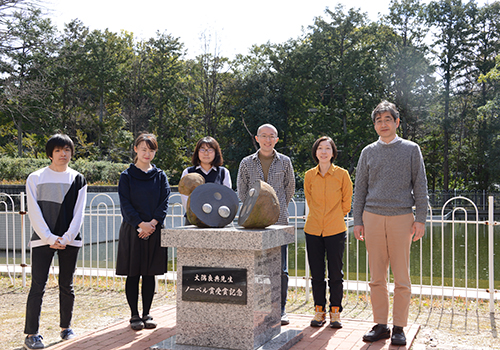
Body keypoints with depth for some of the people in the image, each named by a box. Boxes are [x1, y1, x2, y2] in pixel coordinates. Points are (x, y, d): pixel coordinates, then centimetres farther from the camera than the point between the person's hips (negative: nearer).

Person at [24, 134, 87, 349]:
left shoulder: (78, 179, 7)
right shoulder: (35, 178, 3)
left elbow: (78, 213, 2)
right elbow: (34, 213, -2)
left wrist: (66, 238, -10)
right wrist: (49, 238, -12)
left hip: (69, 240, 2)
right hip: (42, 240, -2)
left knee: (66, 286, 9)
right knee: (38, 286, -6)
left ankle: (65, 327, 22)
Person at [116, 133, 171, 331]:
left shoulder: (160, 176, 8)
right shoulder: (127, 176, 2)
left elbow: (164, 202, 1)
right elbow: (125, 204, -5)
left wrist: (153, 223, -13)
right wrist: (141, 224, -16)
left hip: (154, 231, 2)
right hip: (132, 231, -2)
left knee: (150, 274, 6)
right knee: (133, 274, 3)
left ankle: (147, 314, 16)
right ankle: (134, 315, 12)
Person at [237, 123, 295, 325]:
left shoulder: (284, 162, 8)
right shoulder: (247, 163, 8)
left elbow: (290, 188, 15)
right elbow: (241, 191, 14)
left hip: (278, 220, 0)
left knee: (280, 268, -1)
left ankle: (280, 309, 9)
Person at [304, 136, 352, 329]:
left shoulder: (342, 174, -3)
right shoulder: (309, 175, 3)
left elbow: (346, 203, 7)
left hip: (336, 230, -2)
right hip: (313, 230, 2)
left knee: (336, 274, 2)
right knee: (316, 274, 7)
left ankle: (335, 312, 14)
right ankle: (319, 311, 19)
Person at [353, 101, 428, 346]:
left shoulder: (411, 149, 8)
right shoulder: (368, 152, 13)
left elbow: (420, 186, 6)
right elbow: (360, 188, 13)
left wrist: (420, 219, -2)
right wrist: (357, 221, 7)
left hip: (401, 218, -2)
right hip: (373, 217, 2)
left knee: (401, 278, -1)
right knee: (377, 278, 4)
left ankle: (399, 328, 9)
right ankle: (380, 325, 13)